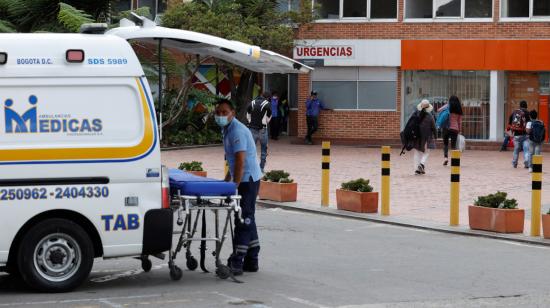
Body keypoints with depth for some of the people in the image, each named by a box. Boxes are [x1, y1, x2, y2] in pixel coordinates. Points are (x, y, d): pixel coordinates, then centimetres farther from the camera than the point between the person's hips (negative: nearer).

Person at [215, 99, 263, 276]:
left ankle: (236, 263, -10)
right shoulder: (227, 130, 14)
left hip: (247, 179, -11)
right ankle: (251, 261, 19)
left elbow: (240, 161, -24)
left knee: (243, 220, -9)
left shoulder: (237, 131, -18)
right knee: (247, 220, 13)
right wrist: (227, 180, 25)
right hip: (246, 179, 11)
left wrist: (234, 186, -24)